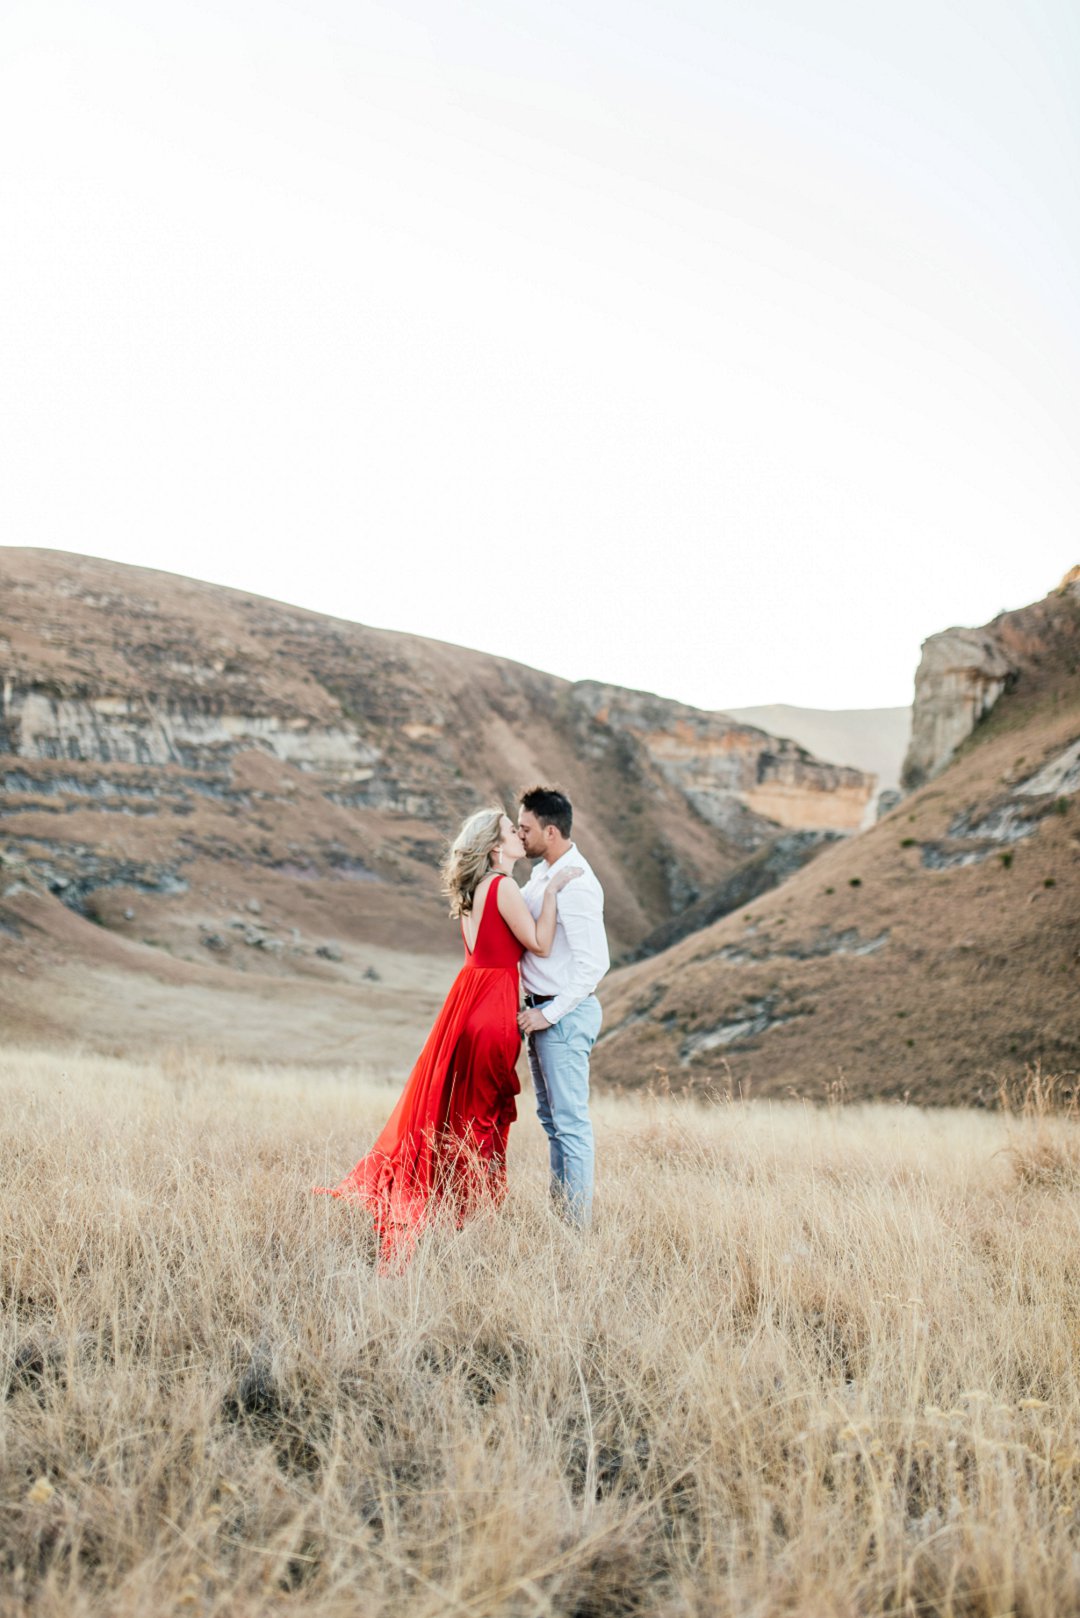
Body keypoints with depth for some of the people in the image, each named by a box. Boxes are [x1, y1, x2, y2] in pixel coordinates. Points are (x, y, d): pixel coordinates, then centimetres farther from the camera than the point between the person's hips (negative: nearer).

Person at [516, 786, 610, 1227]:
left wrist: (549, 1013, -20)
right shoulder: (541, 873, 9)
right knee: (550, 1117, 17)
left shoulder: (576, 886, -20)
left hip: (565, 1014, -10)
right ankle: (557, 1207, 28)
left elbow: (593, 964, -23)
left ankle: (578, 1223, 5)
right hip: (540, 1010, 10)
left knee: (570, 1121, -3)